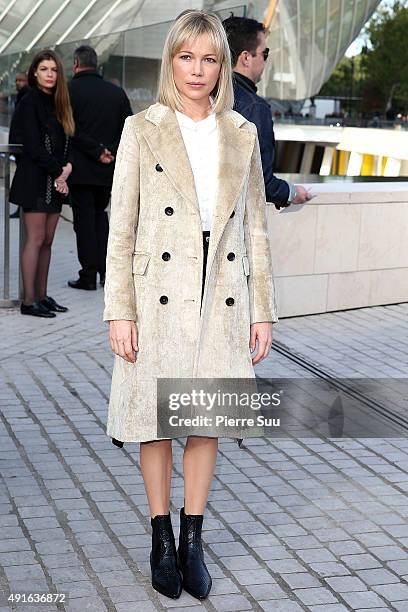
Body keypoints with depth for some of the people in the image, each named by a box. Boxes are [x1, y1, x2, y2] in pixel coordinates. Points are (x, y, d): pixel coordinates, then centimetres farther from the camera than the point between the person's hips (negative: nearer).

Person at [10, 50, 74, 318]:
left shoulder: (58, 103, 15)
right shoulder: (30, 102, -7)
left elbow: (65, 142, 14)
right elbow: (33, 146, -13)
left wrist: (67, 166, -5)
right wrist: (59, 172, -11)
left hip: (55, 182, 7)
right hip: (35, 179, -7)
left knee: (47, 241, 8)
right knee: (36, 240, -6)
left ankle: (42, 296, 13)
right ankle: (29, 301, -3)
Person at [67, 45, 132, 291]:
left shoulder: (70, 90, -7)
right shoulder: (117, 92, 8)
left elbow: (70, 130, -16)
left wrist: (97, 151, -13)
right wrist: (111, 151, 0)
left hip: (81, 169, -4)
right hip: (107, 170, 5)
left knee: (84, 219, 1)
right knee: (100, 215, 19)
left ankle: (89, 275, 2)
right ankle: (106, 269, 14)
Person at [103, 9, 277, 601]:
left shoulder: (243, 134, 7)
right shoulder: (142, 130, 0)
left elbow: (256, 229, 9)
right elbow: (121, 227, -2)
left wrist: (264, 310, 5)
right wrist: (119, 311, -8)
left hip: (223, 299, 2)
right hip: (160, 296, -2)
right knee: (157, 416, 7)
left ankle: (192, 539, 22)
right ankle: (161, 535, 23)